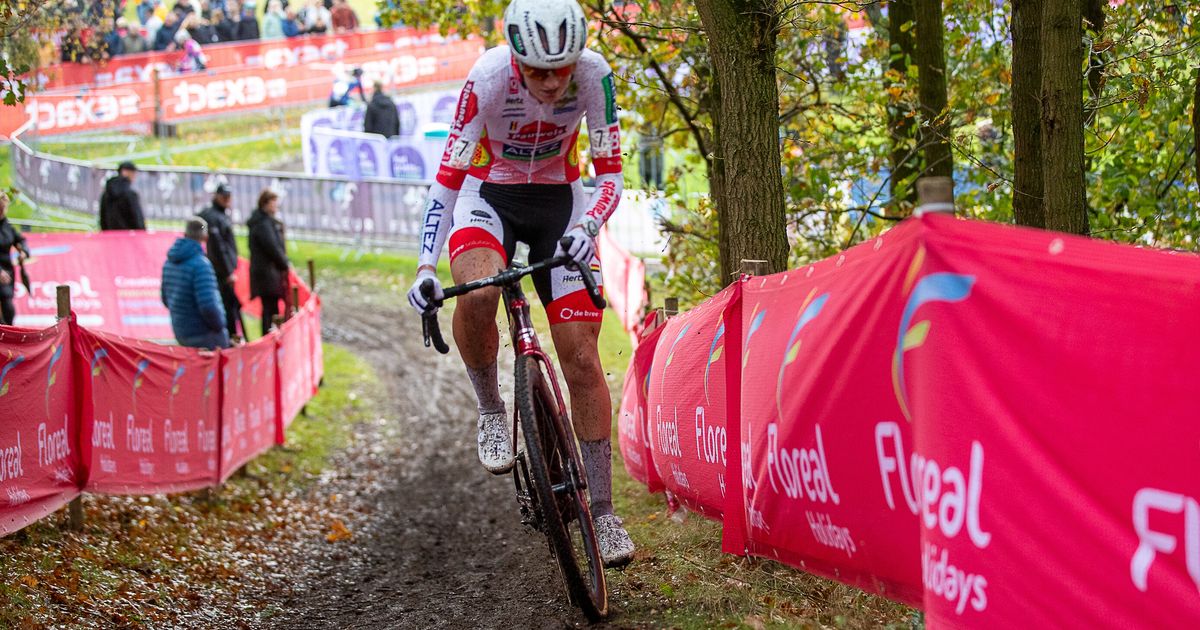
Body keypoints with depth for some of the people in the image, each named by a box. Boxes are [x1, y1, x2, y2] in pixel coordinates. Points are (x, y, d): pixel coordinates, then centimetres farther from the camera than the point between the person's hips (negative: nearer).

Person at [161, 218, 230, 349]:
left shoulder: (169, 262, 6)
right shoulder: (201, 264, -19)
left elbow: (166, 299, 17)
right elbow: (208, 305, -25)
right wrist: (220, 325, -8)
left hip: (180, 333, 8)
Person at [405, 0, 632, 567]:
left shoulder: (593, 75, -23)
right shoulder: (488, 79, -28)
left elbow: (610, 175, -16)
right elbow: (448, 178, -23)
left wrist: (585, 228, -36)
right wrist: (425, 267, -33)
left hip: (559, 200, 2)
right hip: (488, 196, -1)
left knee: (582, 359, -7)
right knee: (477, 296, -36)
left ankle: (601, 509, 2)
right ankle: (490, 410, -8)